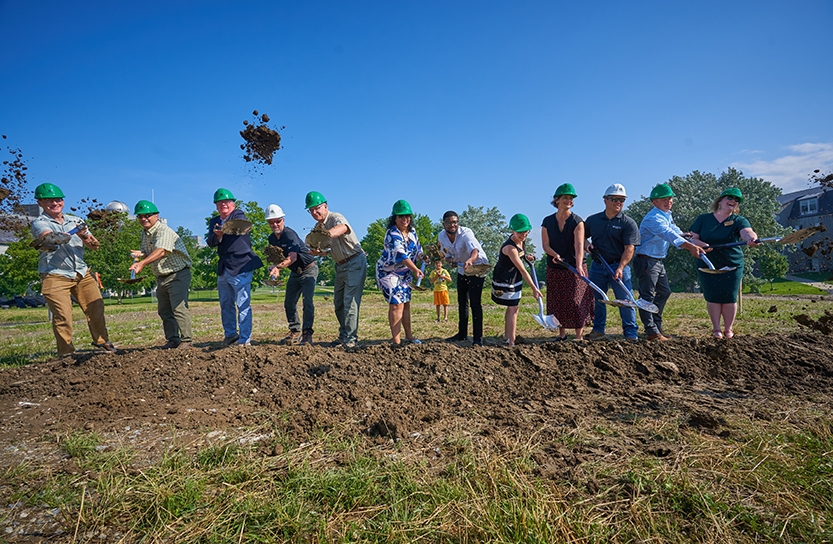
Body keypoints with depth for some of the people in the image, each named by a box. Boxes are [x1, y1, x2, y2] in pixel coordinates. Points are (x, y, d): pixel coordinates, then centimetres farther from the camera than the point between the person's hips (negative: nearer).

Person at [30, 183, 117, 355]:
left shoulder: (75, 221, 13)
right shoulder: (39, 223, -2)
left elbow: (95, 245, 7)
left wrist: (86, 237, -17)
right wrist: (73, 233, -48)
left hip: (82, 273, 5)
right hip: (55, 276, -4)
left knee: (96, 308, 6)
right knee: (63, 317, -7)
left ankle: (101, 340, 27)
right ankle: (66, 353, 7)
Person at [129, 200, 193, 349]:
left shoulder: (164, 231, -18)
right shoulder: (145, 233, 11)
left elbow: (161, 251, -34)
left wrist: (142, 263, -48)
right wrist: (140, 254, -3)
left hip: (178, 274, -9)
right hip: (161, 277, 9)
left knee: (179, 308, -14)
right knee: (164, 310, 9)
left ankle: (186, 340, -7)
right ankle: (173, 340, 18)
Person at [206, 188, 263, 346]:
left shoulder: (238, 216, -4)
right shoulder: (214, 221, 14)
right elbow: (210, 242, 1)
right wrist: (217, 236, -21)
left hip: (241, 266, -7)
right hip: (223, 268, 7)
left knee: (243, 305, -7)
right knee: (225, 304, 17)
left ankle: (244, 340, -1)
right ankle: (230, 333, 33)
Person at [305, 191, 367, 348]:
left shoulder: (336, 218, -19)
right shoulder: (318, 226, 6)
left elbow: (342, 228, -45)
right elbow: (326, 250, 8)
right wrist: (316, 251, -16)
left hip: (355, 262, -9)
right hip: (340, 266, 9)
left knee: (350, 301, -12)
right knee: (338, 303, 13)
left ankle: (351, 338, -5)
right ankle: (343, 335, 25)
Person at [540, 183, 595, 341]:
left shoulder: (577, 221, -6)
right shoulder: (547, 221, 2)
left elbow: (579, 245, -18)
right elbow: (545, 244, 1)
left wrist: (579, 265, -33)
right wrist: (555, 254, -20)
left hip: (574, 267, -3)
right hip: (555, 268, 3)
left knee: (576, 301, -4)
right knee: (557, 302, 8)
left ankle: (579, 336, 6)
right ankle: (562, 334, 21)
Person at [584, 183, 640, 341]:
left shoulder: (628, 223, -4)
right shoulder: (592, 220, 6)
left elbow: (629, 248, -12)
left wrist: (620, 268, -24)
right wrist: (586, 242, -5)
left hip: (619, 266, -3)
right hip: (597, 267, 3)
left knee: (625, 301, -2)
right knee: (597, 299, 10)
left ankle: (631, 333, 7)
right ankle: (598, 330, 22)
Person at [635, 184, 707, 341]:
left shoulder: (667, 215, 14)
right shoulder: (653, 218, -20)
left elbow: (677, 232, 14)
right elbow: (669, 235, -34)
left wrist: (695, 244, -1)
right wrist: (690, 247, -46)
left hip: (658, 261, 11)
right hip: (646, 261, -11)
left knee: (664, 292, 16)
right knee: (647, 297, -7)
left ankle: (657, 326, 26)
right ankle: (652, 332, -4)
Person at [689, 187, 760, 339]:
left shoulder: (739, 221, -2)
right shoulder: (703, 219, 1)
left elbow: (747, 232, -23)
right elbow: (693, 238, 0)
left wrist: (751, 238, -48)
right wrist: (701, 244, -23)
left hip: (732, 266, 0)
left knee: (729, 298, 4)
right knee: (713, 297, 3)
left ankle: (728, 329, 21)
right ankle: (716, 329, 17)